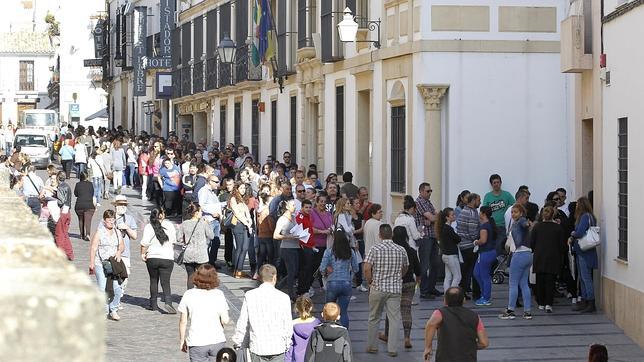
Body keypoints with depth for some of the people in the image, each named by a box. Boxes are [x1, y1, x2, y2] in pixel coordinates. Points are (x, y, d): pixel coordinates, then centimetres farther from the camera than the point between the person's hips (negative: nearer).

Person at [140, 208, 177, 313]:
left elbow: (145, 243, -13)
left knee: (153, 281, 14)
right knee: (165, 282, 0)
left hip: (152, 258, 0)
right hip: (167, 258, 0)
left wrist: (143, 254, 1)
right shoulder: (169, 225, -2)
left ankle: (153, 304, 20)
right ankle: (168, 302, -20)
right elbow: (173, 241, 7)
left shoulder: (148, 227, -7)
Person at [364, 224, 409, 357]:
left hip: (377, 288, -1)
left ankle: (371, 346, 20)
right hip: (395, 289, 1)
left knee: (374, 318, 13)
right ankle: (392, 349, 0)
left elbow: (367, 268, -15)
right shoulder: (401, 250, 1)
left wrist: (371, 281, 0)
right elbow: (405, 268, 12)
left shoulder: (375, 249, -8)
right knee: (394, 318, 3)